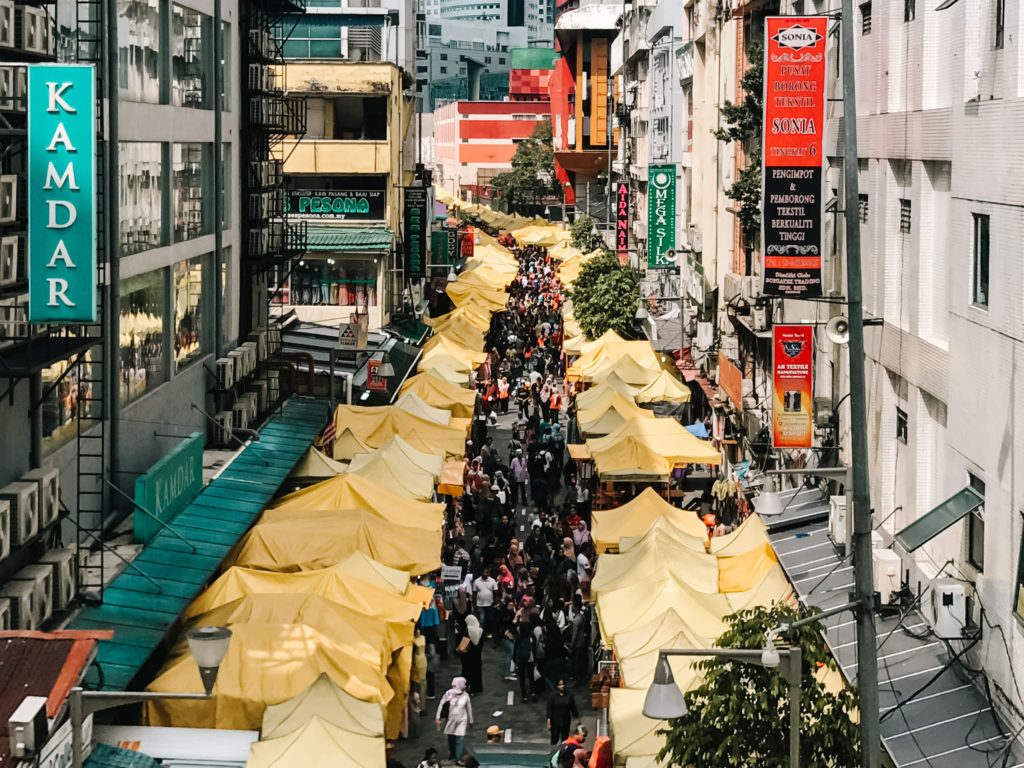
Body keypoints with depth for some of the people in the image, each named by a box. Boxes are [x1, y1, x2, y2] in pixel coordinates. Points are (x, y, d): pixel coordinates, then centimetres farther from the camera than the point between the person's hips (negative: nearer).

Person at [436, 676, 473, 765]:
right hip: (450, 720, 0)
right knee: (450, 738, 15)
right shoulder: (449, 694, -9)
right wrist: (437, 717, -5)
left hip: (461, 720, 0)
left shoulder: (465, 695, -4)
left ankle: (458, 759, -6)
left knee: (459, 740, -7)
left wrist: (470, 721, 12)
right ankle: (452, 753, 41)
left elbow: (469, 708, 6)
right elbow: (441, 704, -3)